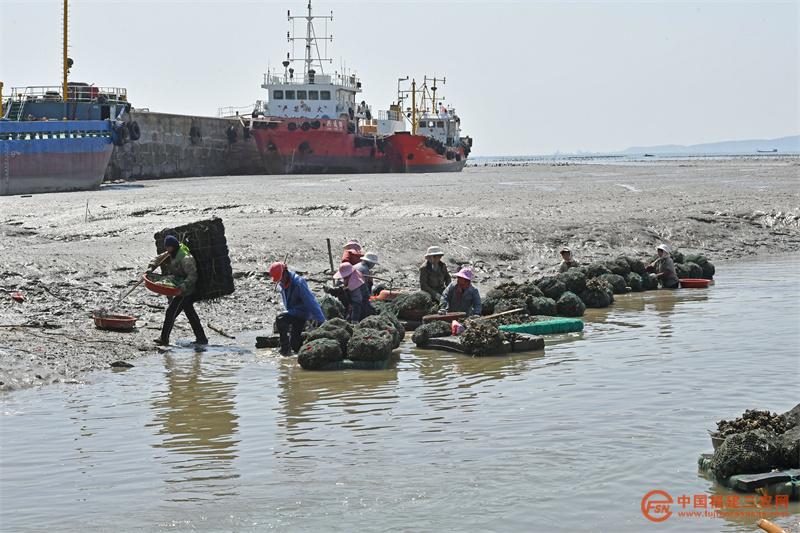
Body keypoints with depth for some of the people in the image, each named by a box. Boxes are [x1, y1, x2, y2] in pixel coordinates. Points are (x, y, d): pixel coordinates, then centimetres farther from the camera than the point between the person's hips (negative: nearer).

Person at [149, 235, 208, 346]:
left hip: (186, 291, -10)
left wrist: (184, 285, -39)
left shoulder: (185, 258, -23)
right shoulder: (170, 254, 6)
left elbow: (192, 275, -27)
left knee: (171, 311, -8)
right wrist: (150, 268, -7)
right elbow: (157, 259, 11)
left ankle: (164, 338, -1)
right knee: (190, 314, 14)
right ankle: (201, 338, 19)